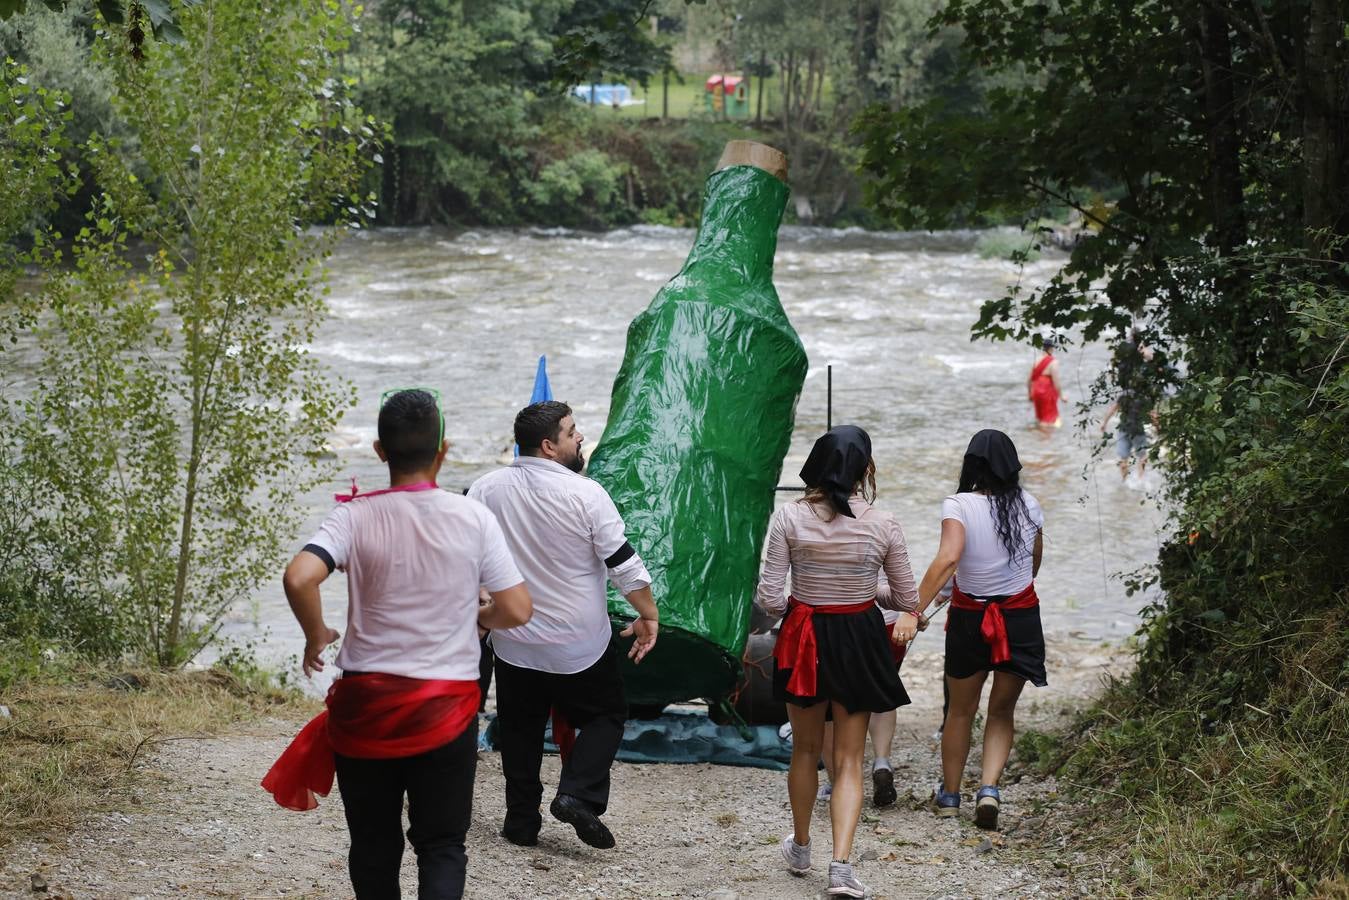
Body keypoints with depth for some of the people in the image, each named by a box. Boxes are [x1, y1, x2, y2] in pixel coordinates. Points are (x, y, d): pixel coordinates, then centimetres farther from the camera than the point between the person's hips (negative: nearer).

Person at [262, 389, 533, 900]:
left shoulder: (355, 517, -8)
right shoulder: (473, 518, -6)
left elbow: (298, 578, -23)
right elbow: (516, 611, -5)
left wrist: (316, 637, -4)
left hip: (366, 704, 1)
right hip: (446, 708, 0)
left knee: (374, 842, 15)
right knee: (441, 845, 6)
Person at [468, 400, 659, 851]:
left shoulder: (486, 490, -4)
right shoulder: (584, 493, -15)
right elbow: (624, 564, -13)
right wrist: (649, 615, 0)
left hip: (514, 641, 4)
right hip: (580, 643, -3)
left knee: (520, 730, 16)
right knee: (606, 715, 14)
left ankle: (521, 822, 19)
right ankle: (577, 794, -4)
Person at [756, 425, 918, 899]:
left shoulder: (789, 518, -12)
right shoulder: (883, 525, -10)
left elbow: (769, 599, -12)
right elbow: (907, 602, -1)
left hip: (804, 636, 1)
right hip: (859, 641, -1)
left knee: (805, 749, 21)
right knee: (849, 759, 7)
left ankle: (800, 848, 38)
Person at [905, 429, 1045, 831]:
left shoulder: (958, 505, -14)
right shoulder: (1028, 505, -2)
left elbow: (948, 558, -29)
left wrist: (916, 609, -31)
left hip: (969, 618, -2)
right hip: (1021, 616, 2)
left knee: (961, 710, 17)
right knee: (1002, 712, 14)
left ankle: (949, 795, 28)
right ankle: (989, 788, -5)